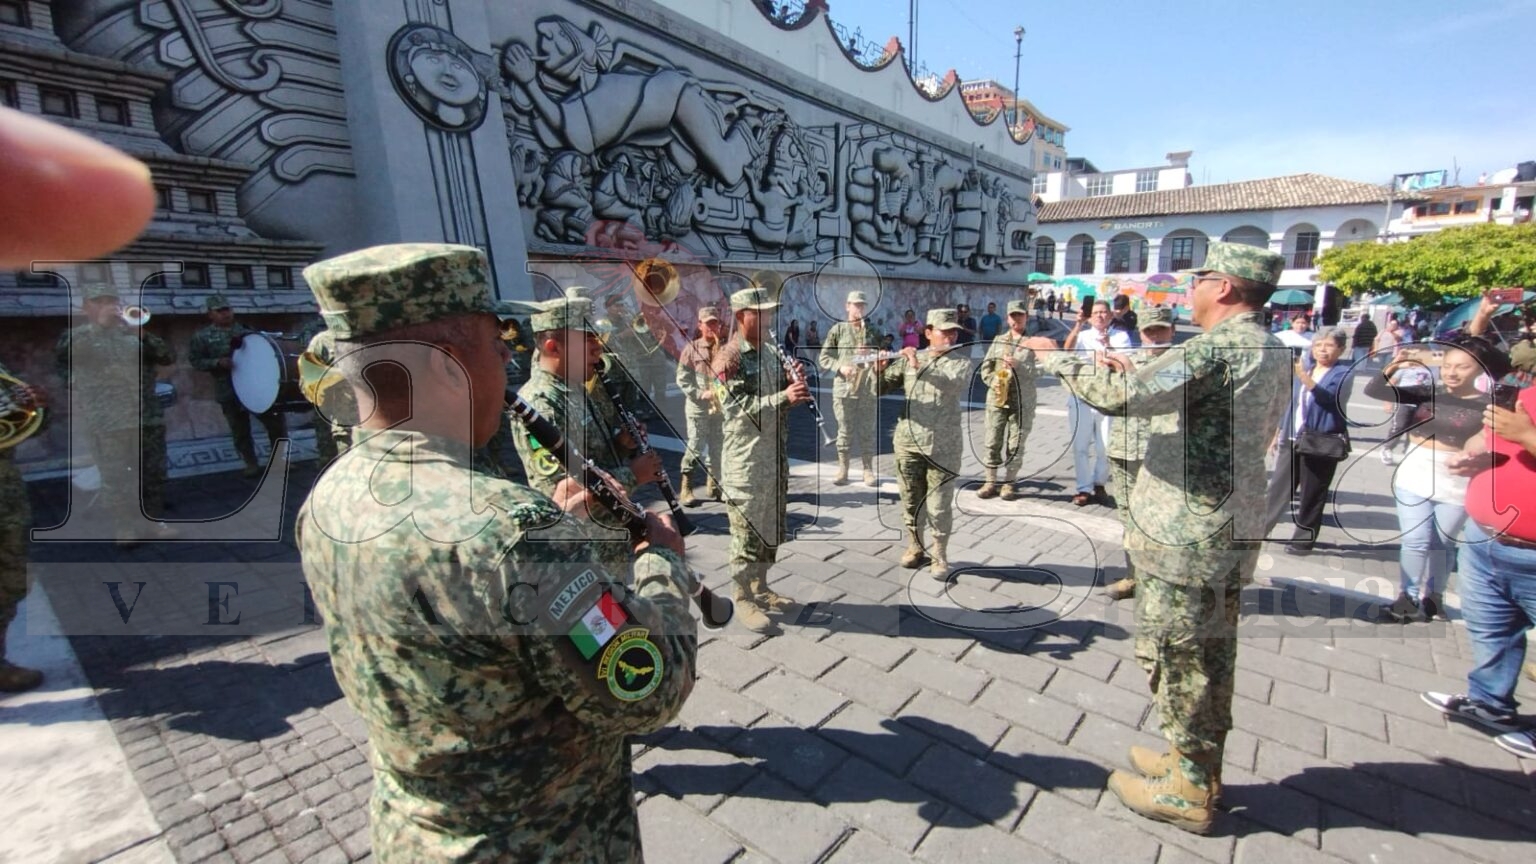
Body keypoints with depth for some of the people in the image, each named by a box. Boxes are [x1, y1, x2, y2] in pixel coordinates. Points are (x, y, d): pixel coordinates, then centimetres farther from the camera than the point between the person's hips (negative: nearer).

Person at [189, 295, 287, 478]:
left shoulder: (245, 330, 9)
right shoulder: (202, 336, 3)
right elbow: (196, 361, 0)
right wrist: (218, 362, -17)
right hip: (229, 392, -1)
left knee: (275, 422, 1)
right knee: (240, 430, 7)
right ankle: (251, 464, 18)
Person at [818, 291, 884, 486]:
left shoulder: (873, 331, 10)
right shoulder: (838, 329, 5)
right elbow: (824, 357, 3)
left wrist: (873, 355, -11)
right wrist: (840, 366, -13)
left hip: (869, 389, 1)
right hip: (844, 387, -1)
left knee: (868, 431, 6)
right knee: (845, 431, 3)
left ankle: (868, 470, 14)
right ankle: (842, 470, 12)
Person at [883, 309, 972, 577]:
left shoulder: (961, 363, 1)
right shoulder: (908, 360, 8)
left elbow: (955, 384, -20)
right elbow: (881, 387, 7)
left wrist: (920, 366, -25)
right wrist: (878, 370, -13)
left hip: (943, 447, -2)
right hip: (908, 442, 3)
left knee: (939, 506, 0)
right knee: (911, 500, 12)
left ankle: (939, 557, 16)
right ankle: (915, 547, 30)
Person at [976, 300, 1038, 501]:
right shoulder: (998, 340, 13)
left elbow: (1038, 370, -7)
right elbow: (986, 367, 10)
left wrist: (1019, 365, -22)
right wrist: (993, 382, -8)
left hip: (1022, 400, -2)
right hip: (996, 398, 3)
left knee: (1016, 443, 2)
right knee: (993, 441, 3)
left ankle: (1009, 482, 12)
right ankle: (990, 481, 11)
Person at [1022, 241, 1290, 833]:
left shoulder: (1215, 350, -20)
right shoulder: (1274, 353, 10)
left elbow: (1120, 396, -28)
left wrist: (1058, 358, -14)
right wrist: (1137, 369, 12)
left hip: (1185, 532, -9)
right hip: (1234, 527, 10)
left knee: (1172, 656, 4)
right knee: (1210, 655, 19)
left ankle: (1187, 791, 18)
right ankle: (1198, 767, 35)